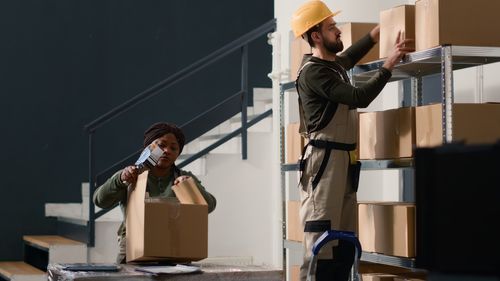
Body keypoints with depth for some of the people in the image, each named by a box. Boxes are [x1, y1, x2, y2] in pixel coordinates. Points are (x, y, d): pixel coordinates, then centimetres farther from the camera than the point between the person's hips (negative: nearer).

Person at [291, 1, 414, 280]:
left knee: (345, 244, 7)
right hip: (325, 159, -10)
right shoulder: (313, 72, -12)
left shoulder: (334, 64, 16)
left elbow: (350, 55, 41)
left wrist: (381, 29, 39)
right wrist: (389, 64, -12)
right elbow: (360, 97, -18)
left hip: (344, 161, 10)